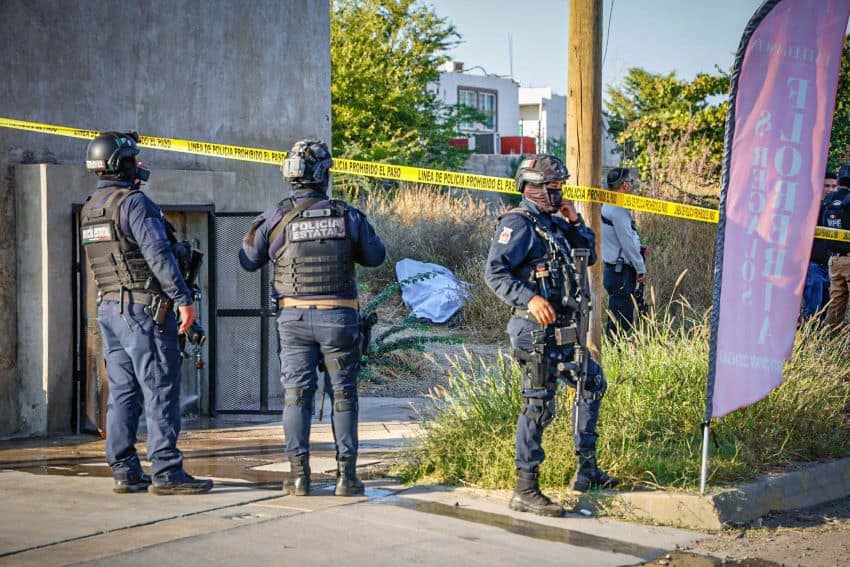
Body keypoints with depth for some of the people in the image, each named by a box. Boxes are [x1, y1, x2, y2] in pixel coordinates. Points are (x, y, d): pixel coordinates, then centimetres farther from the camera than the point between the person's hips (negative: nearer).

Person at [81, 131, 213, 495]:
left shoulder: (89, 210, 14)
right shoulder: (133, 202, -14)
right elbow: (158, 253, -19)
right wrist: (183, 298, -18)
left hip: (109, 309, 9)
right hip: (145, 309, -9)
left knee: (123, 393, 9)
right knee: (161, 390, -7)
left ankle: (125, 472, 9)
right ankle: (166, 473, -9)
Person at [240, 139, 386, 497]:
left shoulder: (277, 218, -6)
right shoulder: (347, 215, -4)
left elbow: (249, 260, 6)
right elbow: (375, 256, 8)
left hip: (294, 317, 0)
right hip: (339, 317, 0)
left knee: (296, 395, 7)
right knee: (343, 394, 8)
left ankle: (299, 474, 4)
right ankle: (346, 475, 6)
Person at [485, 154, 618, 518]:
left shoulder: (553, 225, 16)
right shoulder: (518, 224, -11)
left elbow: (588, 256, 25)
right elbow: (495, 272, -21)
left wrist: (575, 222, 11)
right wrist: (530, 299, -32)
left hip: (561, 330, 10)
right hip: (536, 329, -10)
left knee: (593, 384, 19)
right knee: (539, 405, -9)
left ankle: (586, 471, 27)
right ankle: (525, 490, -4)